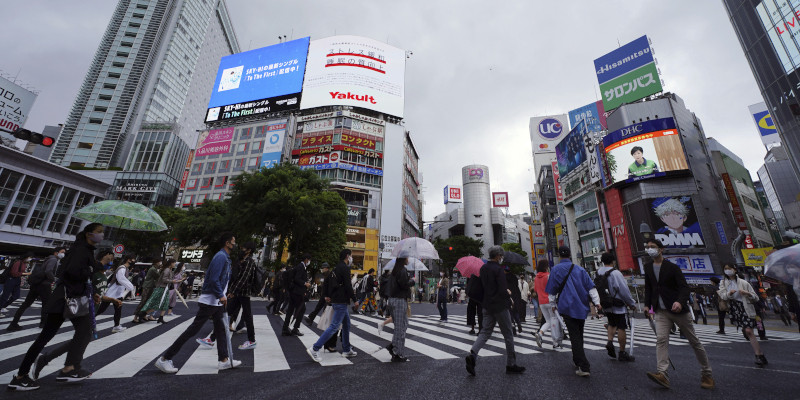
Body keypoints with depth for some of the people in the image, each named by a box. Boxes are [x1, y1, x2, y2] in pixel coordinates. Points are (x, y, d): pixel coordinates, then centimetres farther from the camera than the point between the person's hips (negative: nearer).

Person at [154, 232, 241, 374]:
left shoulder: (225, 257, 13)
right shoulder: (220, 257, -19)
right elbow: (214, 279, -25)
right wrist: (221, 296, -20)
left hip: (217, 301, 10)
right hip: (209, 300, -10)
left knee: (221, 330, 11)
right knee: (192, 330, -1)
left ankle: (224, 360, 17)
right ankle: (164, 359, 13)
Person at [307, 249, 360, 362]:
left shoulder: (337, 268, 14)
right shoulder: (345, 268, -16)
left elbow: (330, 282, 21)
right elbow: (348, 286, -19)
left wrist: (327, 295, 22)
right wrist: (355, 300, -12)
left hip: (336, 300, 10)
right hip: (341, 302, -10)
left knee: (346, 324, 17)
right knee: (334, 326, -7)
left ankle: (346, 350, 25)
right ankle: (315, 349, -4)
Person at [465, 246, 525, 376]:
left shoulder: (483, 268, 6)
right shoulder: (498, 269, -18)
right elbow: (503, 290, -20)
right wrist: (509, 298, -2)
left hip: (487, 306, 7)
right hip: (500, 306, -7)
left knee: (485, 332, 10)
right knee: (508, 334, 10)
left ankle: (472, 354, -8)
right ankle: (511, 364, 21)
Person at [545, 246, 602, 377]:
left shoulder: (556, 270, -3)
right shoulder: (579, 269, 5)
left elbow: (552, 290, 1)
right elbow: (590, 287, 1)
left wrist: (553, 304, 14)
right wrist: (597, 302, 4)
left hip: (567, 307, -4)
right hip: (581, 307, 4)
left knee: (574, 336, -3)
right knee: (579, 334, 17)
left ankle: (584, 367, -9)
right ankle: (578, 360, 31)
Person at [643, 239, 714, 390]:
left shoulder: (672, 267, -7)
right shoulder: (648, 267, 7)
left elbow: (684, 287, -13)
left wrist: (680, 301, -31)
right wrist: (647, 305, 10)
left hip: (677, 309, -3)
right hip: (661, 311, 3)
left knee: (694, 341, 10)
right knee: (661, 339, -11)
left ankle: (706, 374, 27)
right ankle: (662, 374, -18)